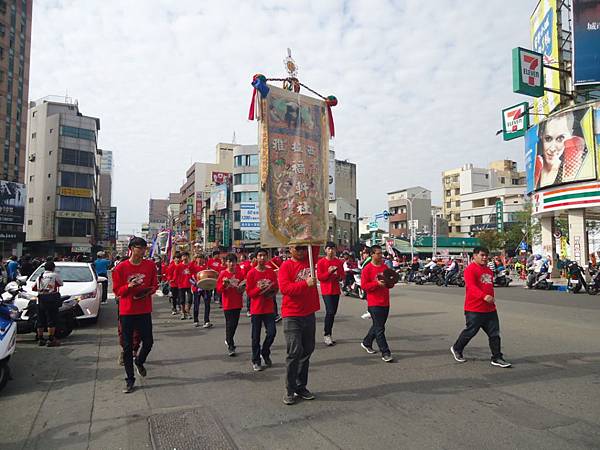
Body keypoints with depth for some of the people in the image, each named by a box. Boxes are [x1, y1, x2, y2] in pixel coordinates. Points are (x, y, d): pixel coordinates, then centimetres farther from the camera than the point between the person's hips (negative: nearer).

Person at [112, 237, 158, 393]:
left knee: (148, 342, 6)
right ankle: (130, 379, 18)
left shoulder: (150, 265, 0)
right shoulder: (121, 268, -7)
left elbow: (155, 284, 9)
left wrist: (148, 291, -12)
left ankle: (139, 362, 39)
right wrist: (129, 286, -21)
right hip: (127, 311, -2)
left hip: (144, 310, 2)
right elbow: (117, 290, -3)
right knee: (127, 346, 5)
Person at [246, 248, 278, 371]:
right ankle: (256, 361, 20)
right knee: (256, 336, 5)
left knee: (272, 332, -2)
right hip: (256, 309, -3)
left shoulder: (271, 272, 4)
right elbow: (249, 292, -6)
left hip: (269, 308, 3)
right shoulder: (251, 273, -6)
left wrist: (272, 290, -9)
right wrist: (260, 289, -21)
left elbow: (276, 288, 12)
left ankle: (265, 353, 25)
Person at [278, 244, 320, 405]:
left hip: (309, 314, 5)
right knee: (294, 351, -5)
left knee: (307, 351, 11)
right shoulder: (286, 266, -7)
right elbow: (284, 288, -18)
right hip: (292, 316, -5)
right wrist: (306, 284, -23)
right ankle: (290, 390, 9)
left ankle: (301, 387, 25)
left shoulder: (309, 260, 8)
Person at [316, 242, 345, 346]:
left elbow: (342, 274, 16)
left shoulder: (339, 262, 9)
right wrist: (328, 272, -22)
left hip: (336, 290, 5)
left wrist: (340, 277, -6)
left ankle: (328, 335, 20)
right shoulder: (321, 262, -4)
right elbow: (319, 277, -8)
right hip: (326, 291, -5)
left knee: (333, 312, 9)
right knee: (330, 312, -14)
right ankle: (326, 335, -3)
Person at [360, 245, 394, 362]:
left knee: (378, 326, 18)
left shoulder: (385, 267, 9)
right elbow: (364, 286, -12)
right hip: (374, 303, -7)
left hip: (385, 302, 7)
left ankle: (366, 343, 37)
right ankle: (385, 353, 1)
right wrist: (377, 283, -22)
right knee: (379, 329, -5)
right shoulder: (367, 269, -9)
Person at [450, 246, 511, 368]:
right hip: (474, 309, -7)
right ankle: (456, 349, 26)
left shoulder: (488, 270, 15)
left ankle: (497, 358, 16)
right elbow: (471, 286, -27)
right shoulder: (470, 269, -13)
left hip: (490, 309, 8)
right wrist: (484, 296, -40)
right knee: (470, 332, 5)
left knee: (494, 333, 7)